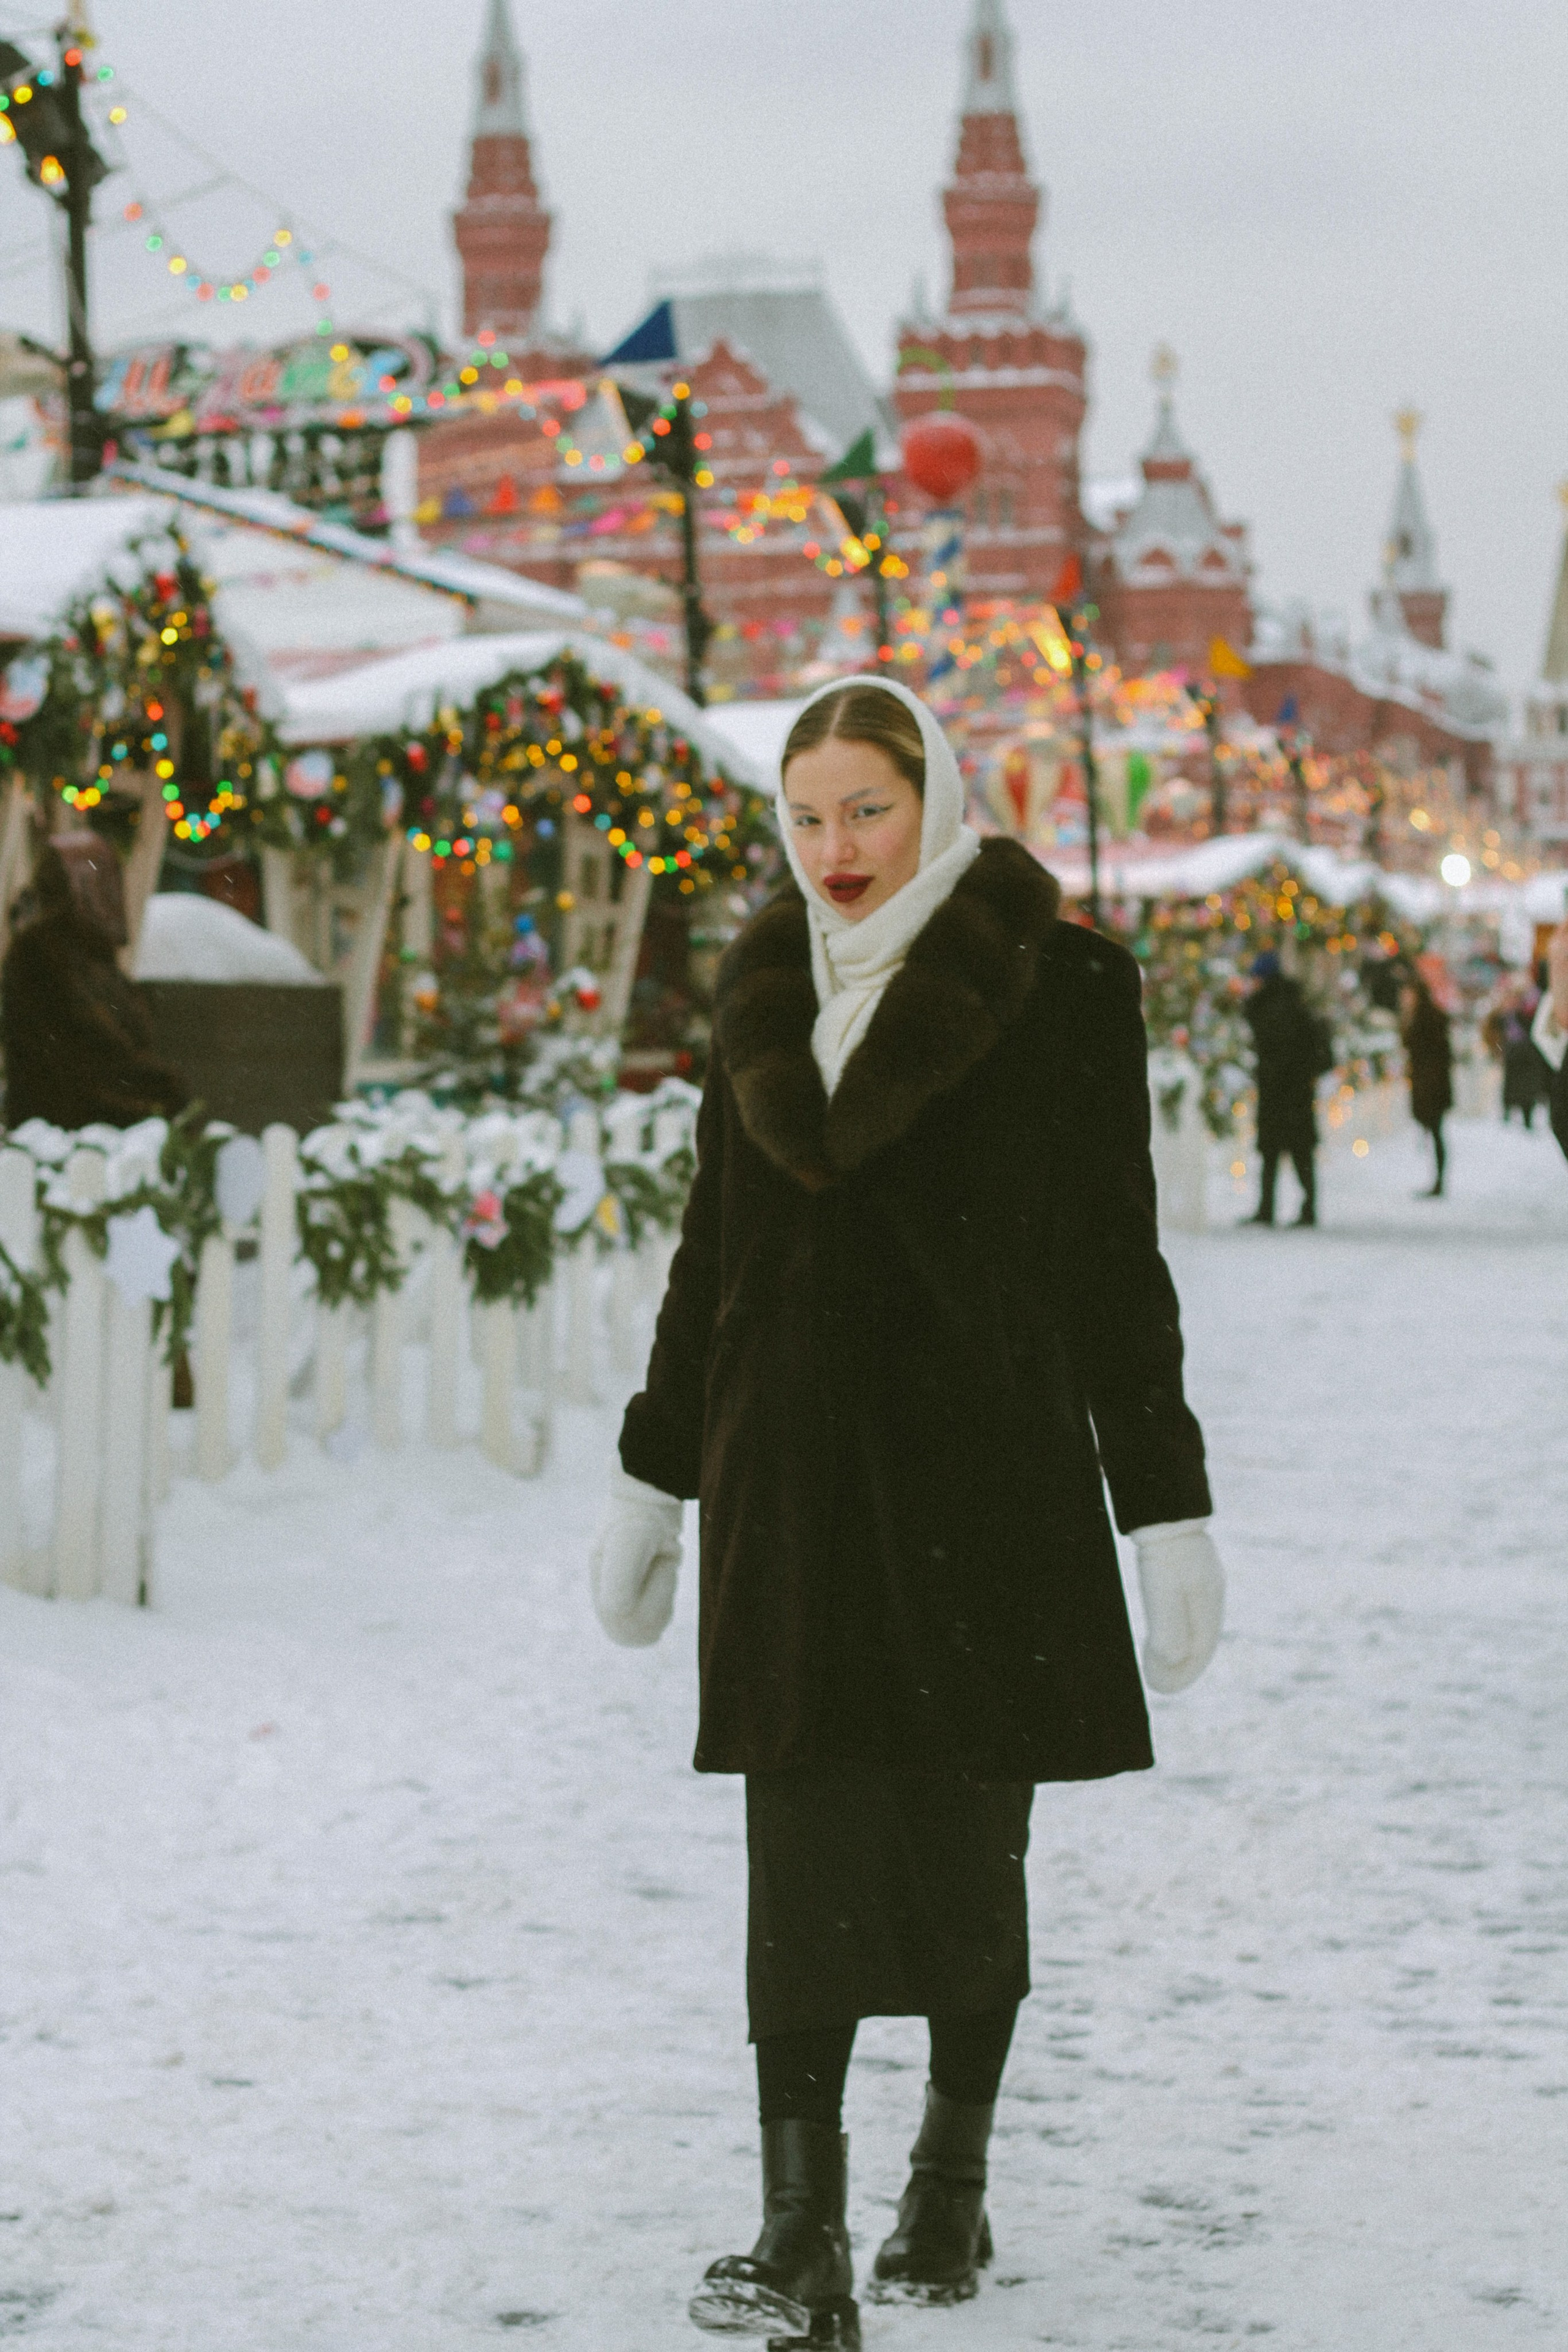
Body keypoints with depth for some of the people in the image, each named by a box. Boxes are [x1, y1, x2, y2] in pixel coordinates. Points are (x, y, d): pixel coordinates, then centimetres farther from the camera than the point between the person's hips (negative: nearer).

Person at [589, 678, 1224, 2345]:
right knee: (803, 1845, -5)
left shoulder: (1059, 986, -4)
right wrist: (654, 1477, 19)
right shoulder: (765, 987, 10)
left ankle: (953, 2180, 25)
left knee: (962, 1842, 6)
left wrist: (1164, 1507, -7)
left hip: (983, 1464, -3)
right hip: (793, 1473, 3)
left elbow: (1114, 1259, -4)